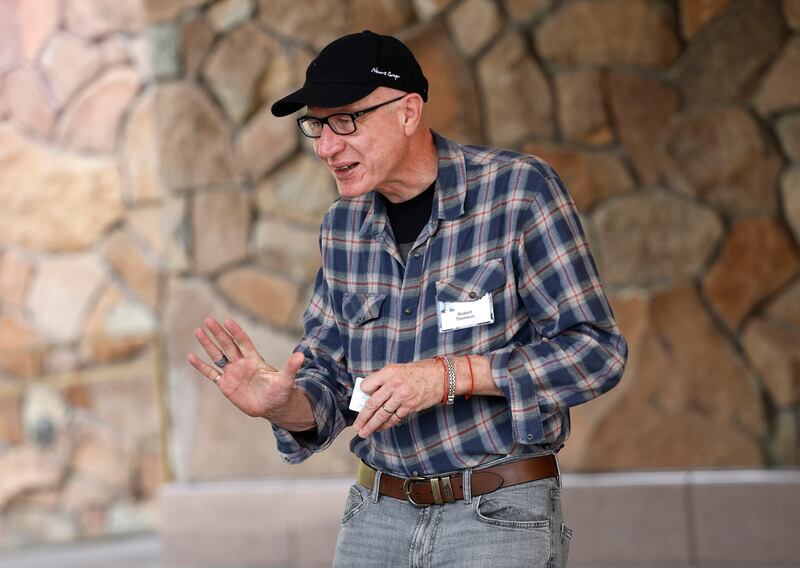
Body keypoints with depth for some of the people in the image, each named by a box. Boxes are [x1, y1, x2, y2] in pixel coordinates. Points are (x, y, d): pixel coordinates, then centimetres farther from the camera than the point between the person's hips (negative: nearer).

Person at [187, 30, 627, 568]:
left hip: (500, 517, -5)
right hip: (379, 517, 5)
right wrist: (282, 404, -11)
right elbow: (329, 380, 12)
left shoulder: (520, 188, -10)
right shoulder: (343, 226, 7)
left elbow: (596, 349, -13)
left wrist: (447, 376, -21)